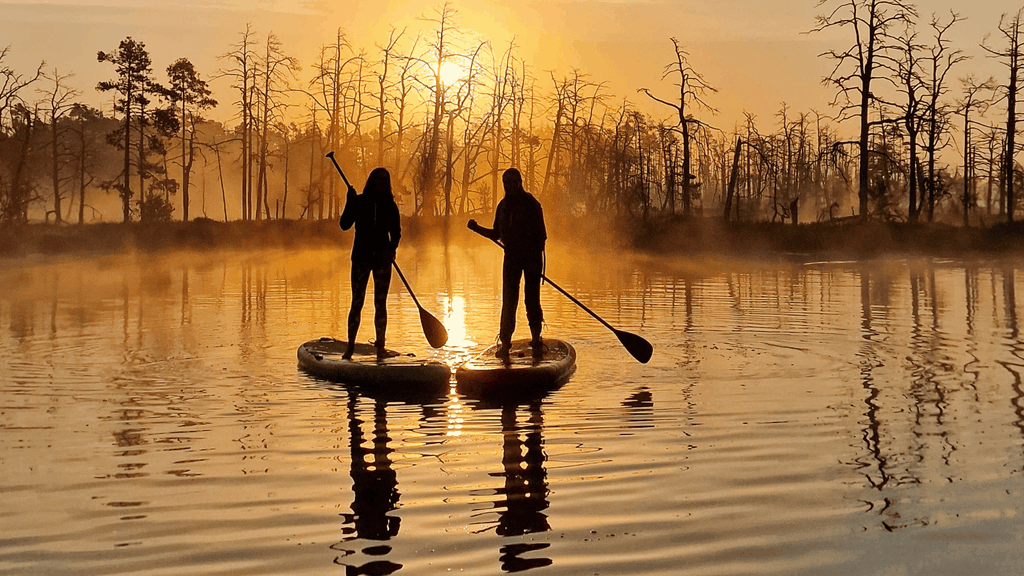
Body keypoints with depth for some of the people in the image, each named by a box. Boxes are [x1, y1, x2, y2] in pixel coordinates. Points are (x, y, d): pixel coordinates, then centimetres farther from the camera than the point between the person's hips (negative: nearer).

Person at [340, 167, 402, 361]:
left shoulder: (390, 206, 5)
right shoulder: (359, 202, 2)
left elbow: (396, 232, 9)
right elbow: (345, 225, -7)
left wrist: (392, 248, -7)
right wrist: (350, 203, -17)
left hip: (382, 258, 1)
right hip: (361, 256, -1)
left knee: (380, 303, 3)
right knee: (357, 302, -2)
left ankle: (380, 346, 9)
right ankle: (350, 346, 5)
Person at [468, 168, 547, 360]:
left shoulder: (531, 203, -6)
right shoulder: (503, 205, 10)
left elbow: (541, 234, -9)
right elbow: (496, 234, 18)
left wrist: (537, 259, -17)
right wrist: (477, 228, 3)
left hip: (531, 256, -4)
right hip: (511, 256, 4)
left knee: (532, 300, 0)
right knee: (508, 301, 1)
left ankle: (536, 340, 13)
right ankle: (505, 342, 4)